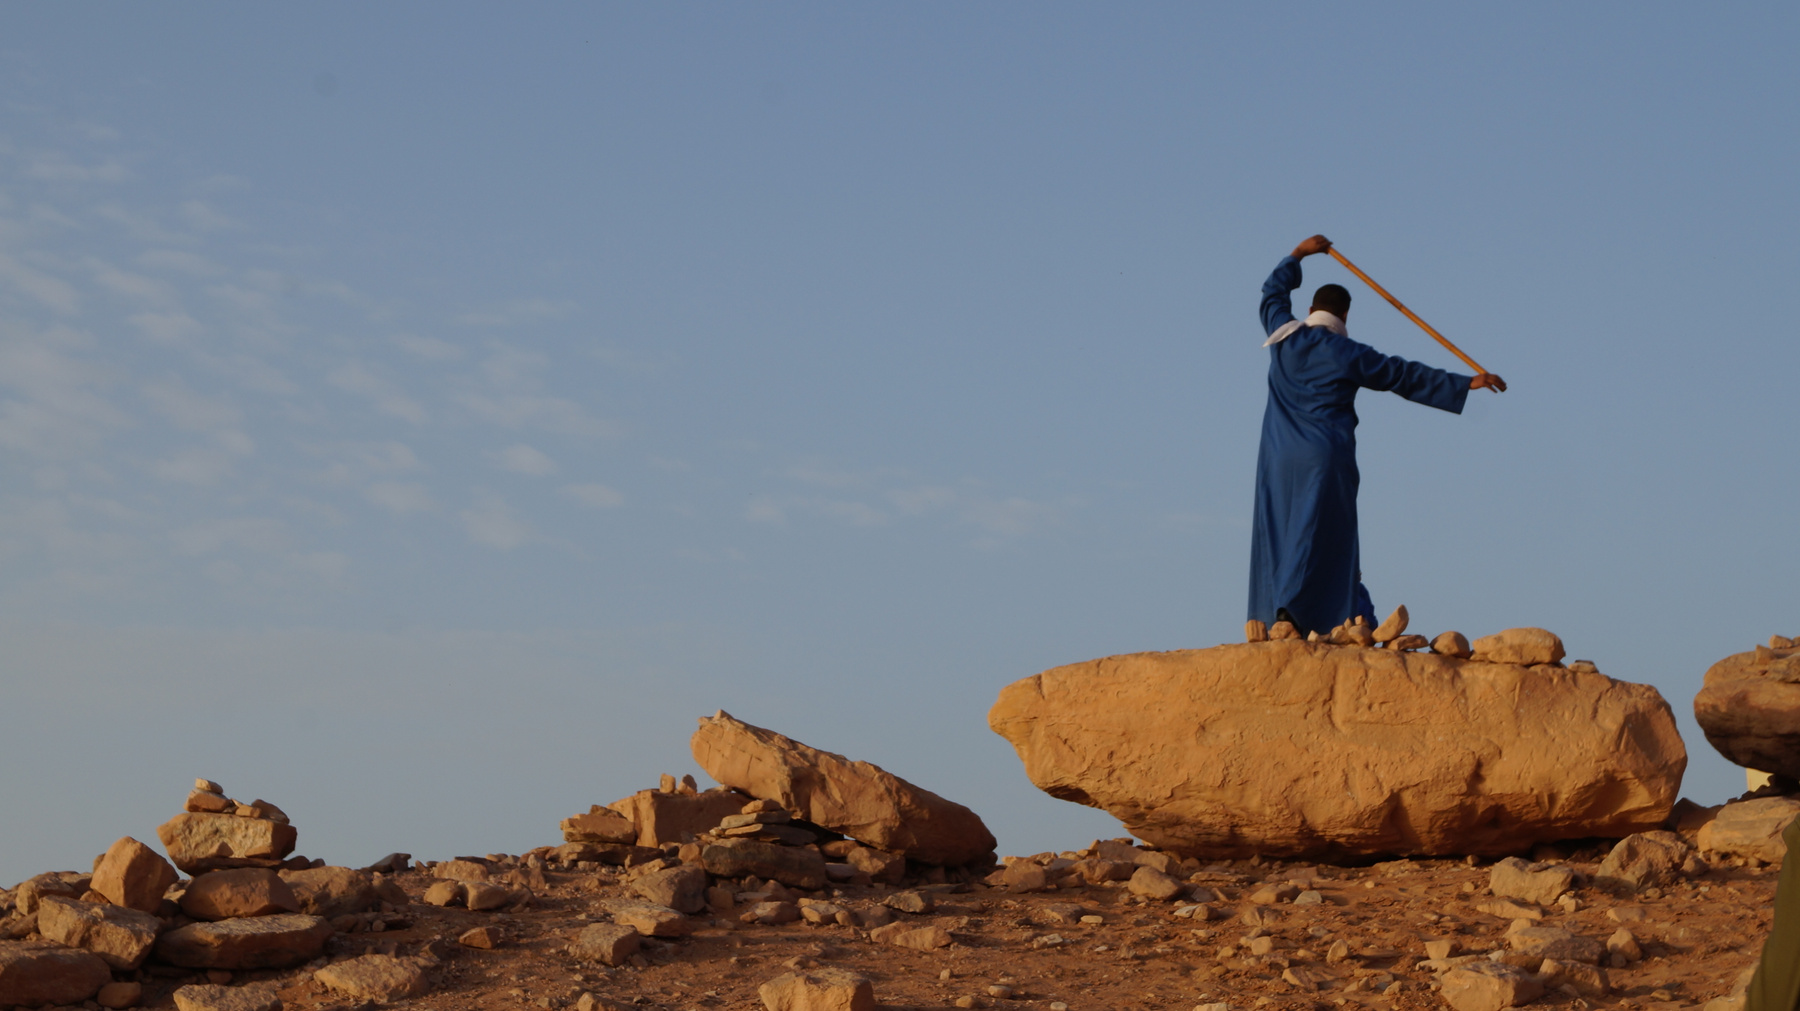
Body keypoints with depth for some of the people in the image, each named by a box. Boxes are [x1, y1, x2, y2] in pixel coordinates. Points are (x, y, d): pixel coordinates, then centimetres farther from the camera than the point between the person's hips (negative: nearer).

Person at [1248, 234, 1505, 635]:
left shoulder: (1284, 337, 6)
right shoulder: (1350, 355, -1)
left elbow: (1273, 293, 28)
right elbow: (1409, 377, 4)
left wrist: (1298, 254, 40)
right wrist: (1466, 383, 11)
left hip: (1280, 456, 3)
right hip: (1326, 458, -3)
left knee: (1279, 532, 6)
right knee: (1316, 534, -6)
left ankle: (1273, 613, -2)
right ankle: (1290, 606, -22)